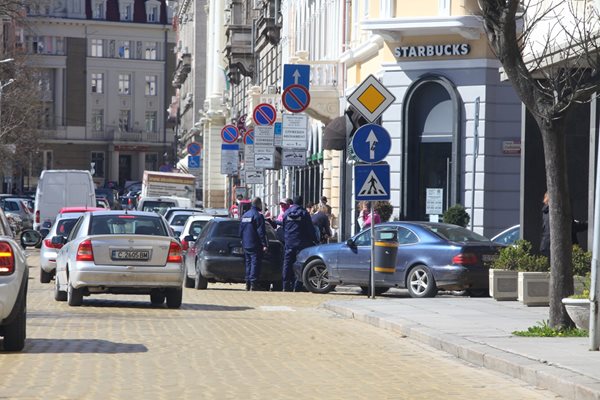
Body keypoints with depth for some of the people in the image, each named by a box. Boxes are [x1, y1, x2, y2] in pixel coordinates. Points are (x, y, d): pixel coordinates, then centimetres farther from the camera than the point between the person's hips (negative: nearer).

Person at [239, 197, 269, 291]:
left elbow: (241, 230, 20)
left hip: (246, 245, 8)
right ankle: (253, 283, -14)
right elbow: (261, 232, -17)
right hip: (255, 245, -8)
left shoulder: (245, 215, 15)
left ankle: (248, 284, 12)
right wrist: (265, 244, -17)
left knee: (248, 263, 12)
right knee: (255, 263, -8)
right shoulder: (258, 216, -12)